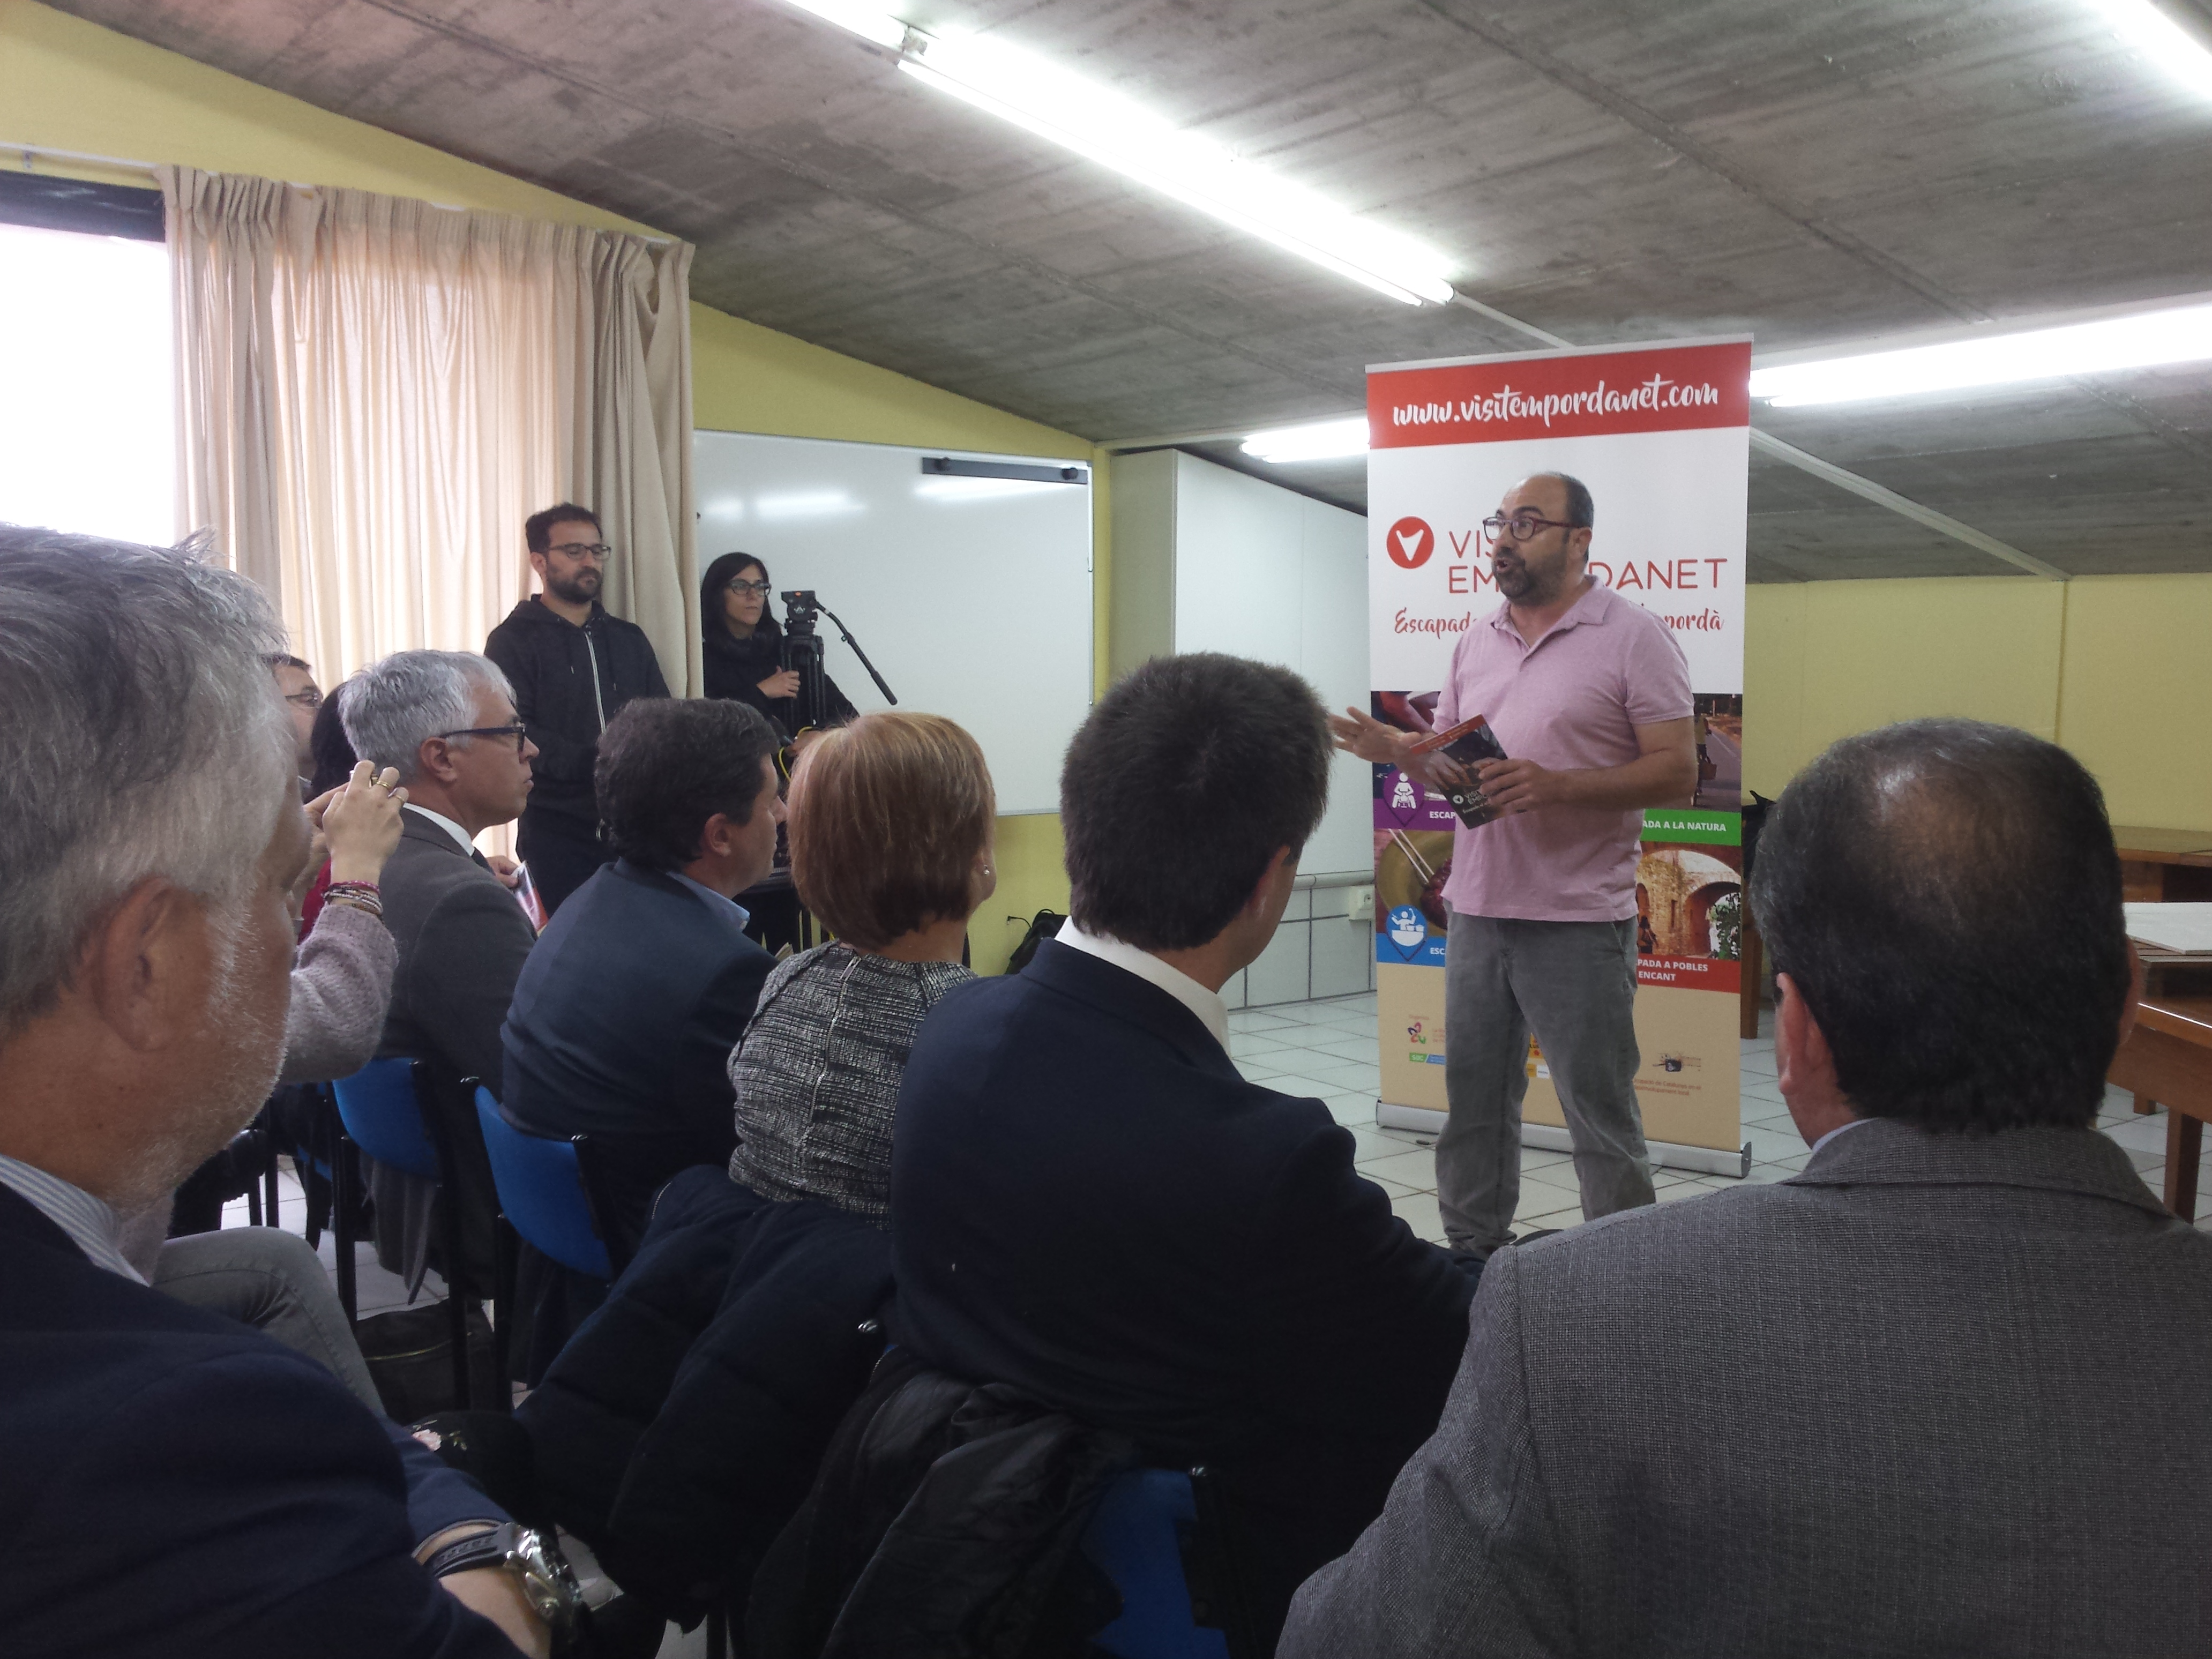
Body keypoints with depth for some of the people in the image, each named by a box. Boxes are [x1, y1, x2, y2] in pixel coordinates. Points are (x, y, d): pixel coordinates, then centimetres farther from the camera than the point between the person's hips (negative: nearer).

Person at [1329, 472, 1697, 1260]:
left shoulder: (1632, 636, -6)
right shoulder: (1476, 641, 13)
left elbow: (1677, 773, -11)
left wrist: (1554, 785, -23)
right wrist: (1394, 748, -4)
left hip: (1577, 923, -6)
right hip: (1476, 912, 6)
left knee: (1601, 1119, 2)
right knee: (1473, 1100, 15)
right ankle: (1472, 1258, 29)